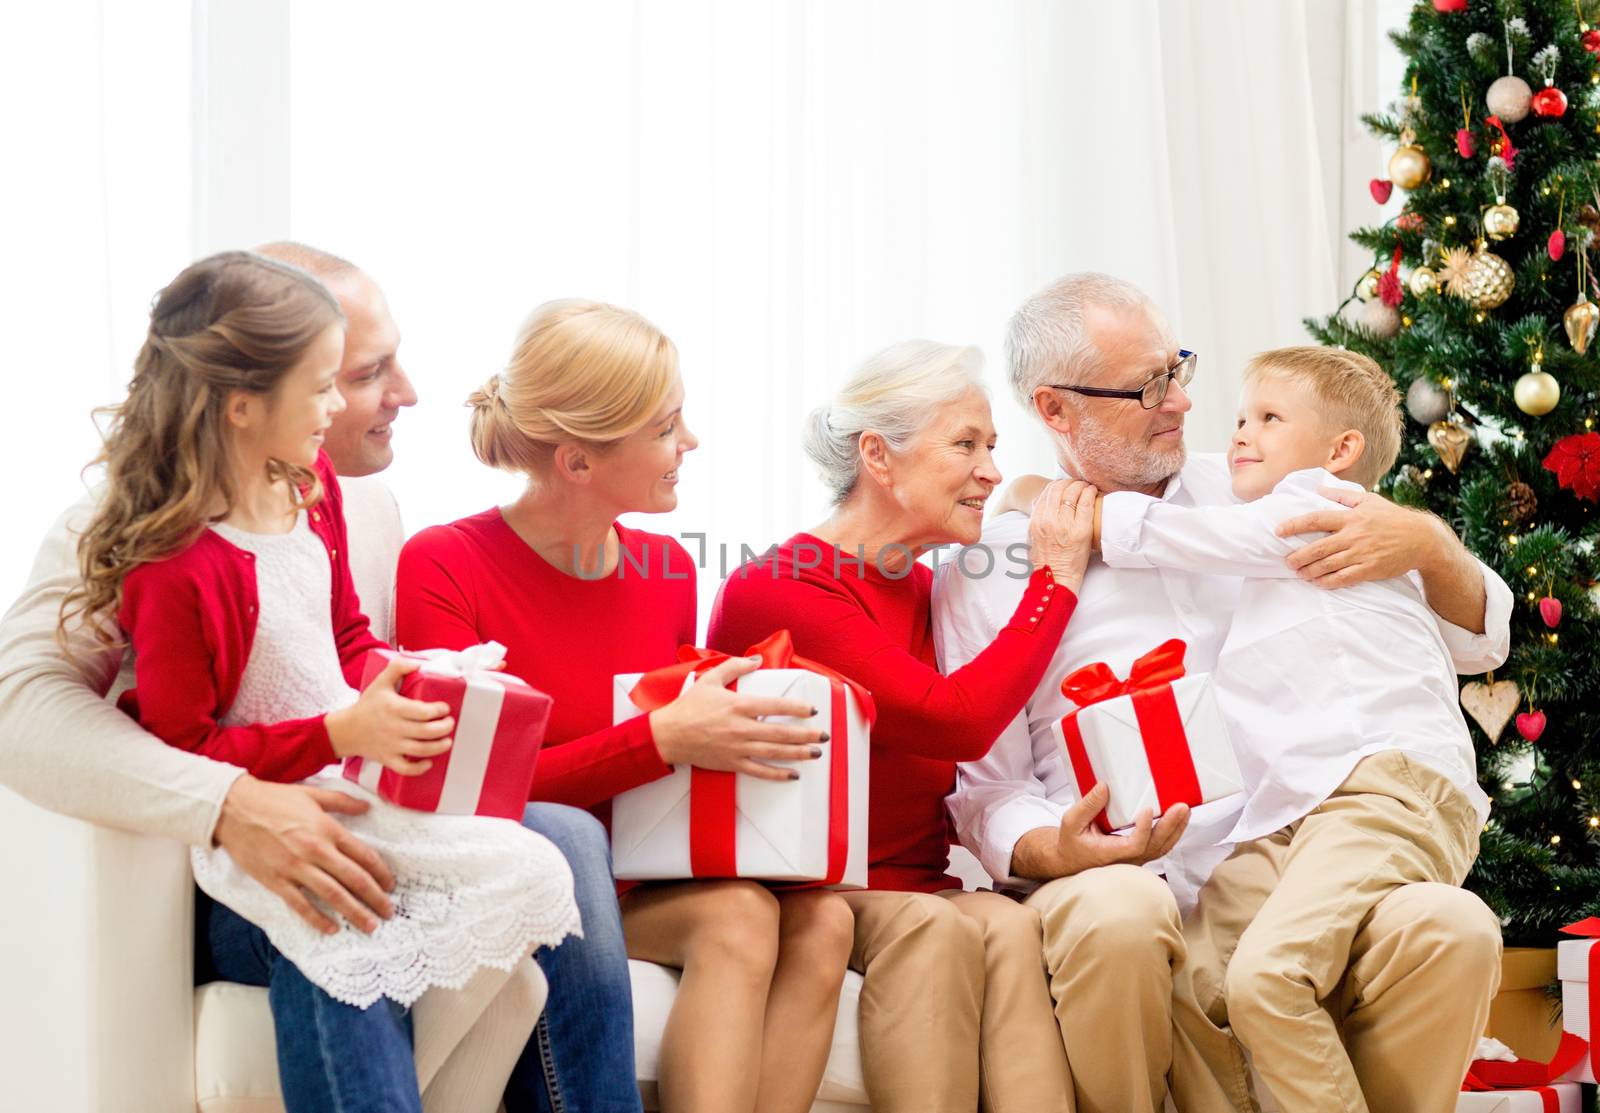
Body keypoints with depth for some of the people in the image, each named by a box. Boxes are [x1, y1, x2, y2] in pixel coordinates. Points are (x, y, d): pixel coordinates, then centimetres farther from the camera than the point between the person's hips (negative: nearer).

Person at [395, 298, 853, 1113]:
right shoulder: (444, 566, -8)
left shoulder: (666, 570, 9)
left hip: (652, 881, 6)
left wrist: (746, 736, -5)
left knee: (818, 920, -23)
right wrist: (660, 739, -25)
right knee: (738, 916, -29)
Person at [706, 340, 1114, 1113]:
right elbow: (957, 722, -21)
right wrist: (1055, 581, -9)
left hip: (915, 895, 6)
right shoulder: (771, 592, -10)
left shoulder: (933, 592, 15)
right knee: (930, 926, -33)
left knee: (1010, 929, -26)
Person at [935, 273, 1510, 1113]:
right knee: (1118, 913, -38)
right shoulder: (987, 564, 8)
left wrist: (1429, 548, -5)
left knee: (1451, 927, -28)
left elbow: (1475, 641, 18)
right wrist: (1054, 850, -16)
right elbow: (985, 792, 7)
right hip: (1116, 885, -2)